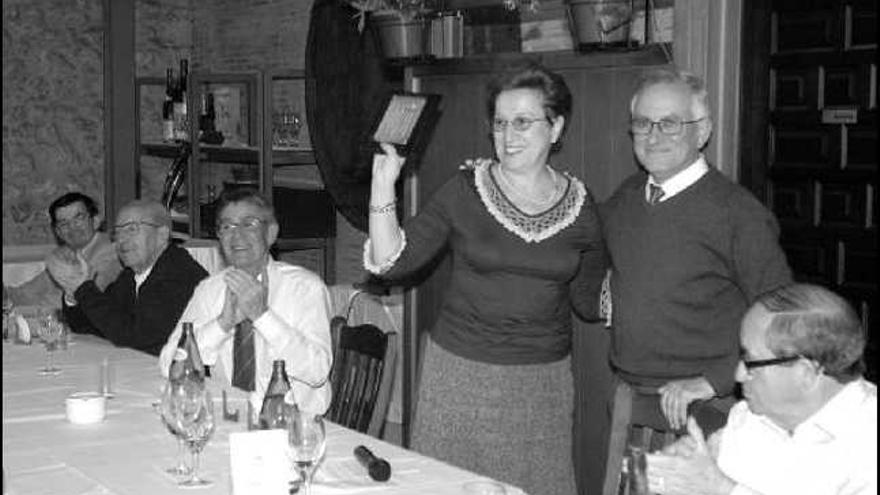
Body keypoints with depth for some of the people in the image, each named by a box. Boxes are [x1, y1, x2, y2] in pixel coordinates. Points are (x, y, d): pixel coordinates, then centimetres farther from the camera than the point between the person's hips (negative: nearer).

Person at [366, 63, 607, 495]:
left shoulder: (580, 206, 1)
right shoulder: (465, 191, -4)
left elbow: (596, 300, 12)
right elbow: (392, 262, -7)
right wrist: (383, 185, -15)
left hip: (545, 378, 2)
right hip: (461, 370, -1)